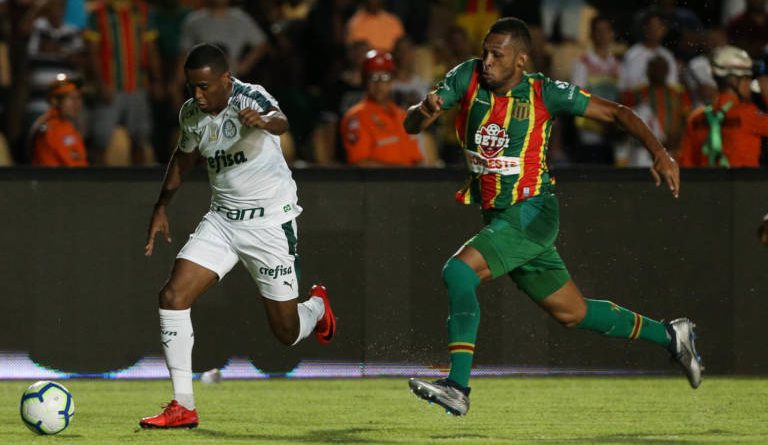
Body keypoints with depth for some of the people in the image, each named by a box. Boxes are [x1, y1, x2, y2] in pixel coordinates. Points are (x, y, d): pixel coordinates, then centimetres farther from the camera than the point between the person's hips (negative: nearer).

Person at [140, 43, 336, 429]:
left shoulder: (250, 98, -21)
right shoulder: (191, 114, -1)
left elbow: (280, 122, -45)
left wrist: (263, 122, -68)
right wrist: (161, 206, 16)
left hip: (270, 222, -5)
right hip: (222, 219, 5)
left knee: (287, 332, 2)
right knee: (173, 296, -15)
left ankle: (317, 306, 41)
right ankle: (183, 406, -9)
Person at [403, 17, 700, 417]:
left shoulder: (545, 94, -11)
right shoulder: (468, 78, -1)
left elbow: (615, 113, -2)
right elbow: (411, 125, -4)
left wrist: (659, 153, -14)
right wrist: (424, 110, -28)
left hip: (531, 214, -6)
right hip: (498, 216, 6)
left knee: (458, 270, -27)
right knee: (573, 313, 16)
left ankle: (458, 386, -30)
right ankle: (670, 336, 34)